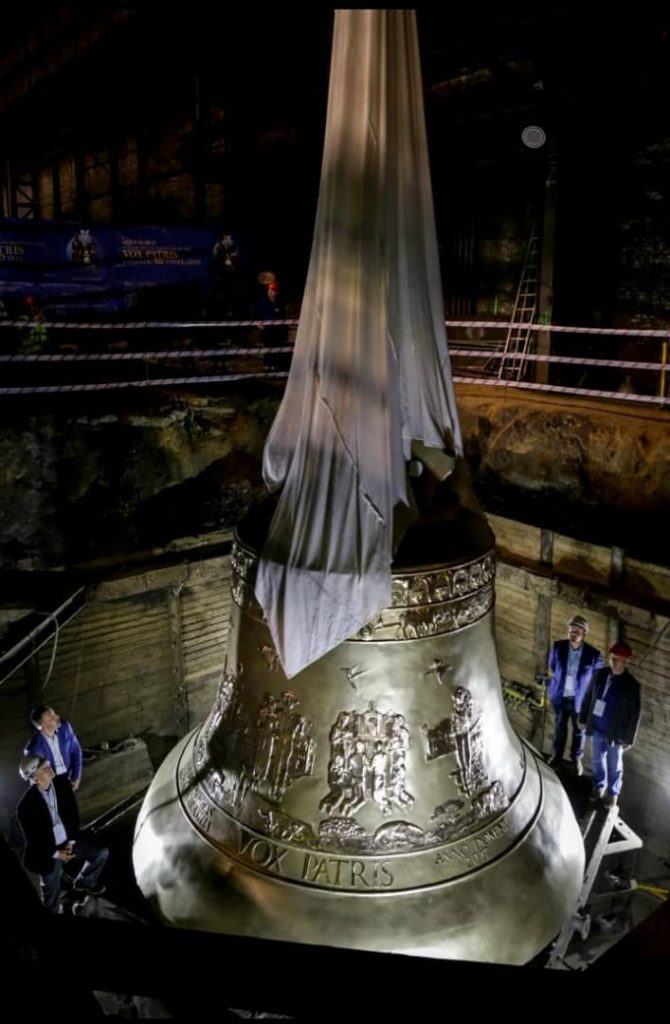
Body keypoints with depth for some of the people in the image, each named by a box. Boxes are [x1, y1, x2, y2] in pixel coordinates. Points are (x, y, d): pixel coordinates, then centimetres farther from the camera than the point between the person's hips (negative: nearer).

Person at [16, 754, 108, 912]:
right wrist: (56, 853, -13)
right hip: (47, 851, -4)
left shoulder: (61, 783, -13)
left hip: (68, 841, 5)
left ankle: (83, 882, 30)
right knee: (51, 896, 10)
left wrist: (71, 841, -6)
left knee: (102, 852, 4)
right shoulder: (26, 805, -26)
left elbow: (73, 813, -2)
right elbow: (33, 838, -16)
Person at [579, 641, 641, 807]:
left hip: (615, 732, -3)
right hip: (597, 728, 3)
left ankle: (613, 792, 35)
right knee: (597, 759, 20)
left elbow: (634, 714, -11)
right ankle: (599, 785, 42)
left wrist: (629, 738, -9)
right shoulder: (600, 674, -6)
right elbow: (588, 697, 5)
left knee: (614, 764, 14)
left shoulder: (632, 685, -17)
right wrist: (583, 718, 8)